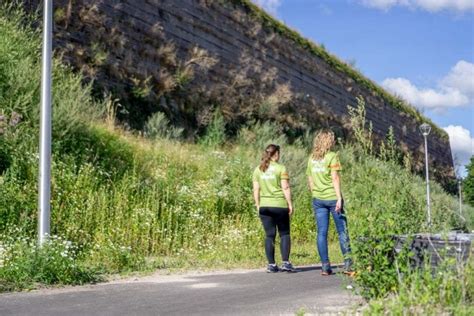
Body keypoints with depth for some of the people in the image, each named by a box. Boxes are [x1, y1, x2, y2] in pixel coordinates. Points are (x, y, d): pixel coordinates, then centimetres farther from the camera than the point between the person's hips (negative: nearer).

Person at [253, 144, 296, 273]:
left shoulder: (258, 170, 7)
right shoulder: (281, 168, -5)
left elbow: (256, 189, 8)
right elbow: (285, 188, -8)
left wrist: (258, 205, 15)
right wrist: (290, 204, -2)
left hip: (264, 206, 4)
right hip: (279, 205, -4)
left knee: (269, 235, 7)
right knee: (284, 233, 7)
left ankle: (271, 264, 7)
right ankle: (286, 262, -1)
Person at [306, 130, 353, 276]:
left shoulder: (311, 158, 9)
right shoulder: (332, 156, -6)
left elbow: (310, 180, 11)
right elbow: (335, 178, -12)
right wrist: (339, 198, -14)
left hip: (318, 199, 4)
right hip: (332, 197, -4)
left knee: (322, 233, 5)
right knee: (342, 231, 3)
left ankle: (325, 266, 5)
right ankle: (348, 264, 2)